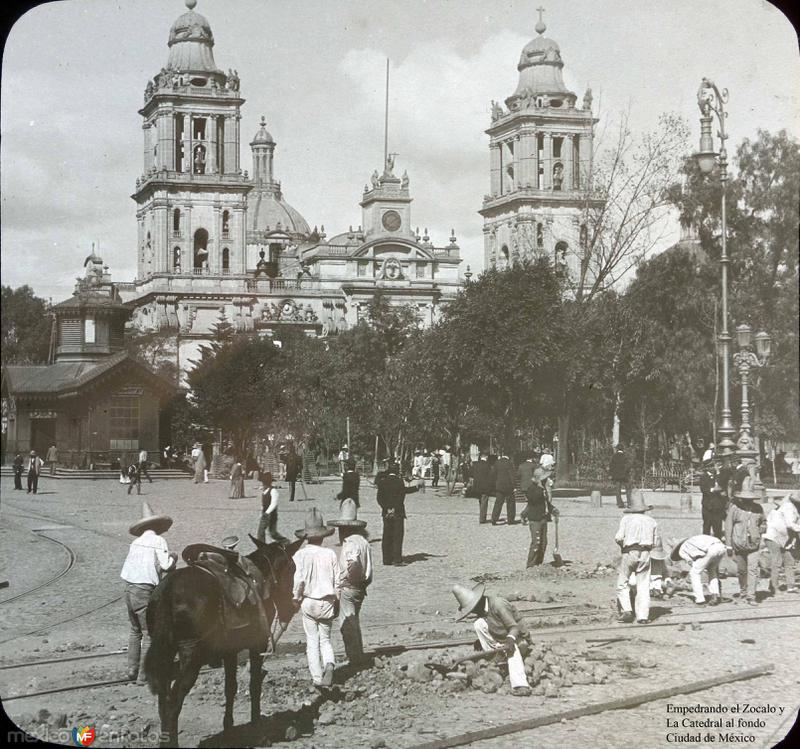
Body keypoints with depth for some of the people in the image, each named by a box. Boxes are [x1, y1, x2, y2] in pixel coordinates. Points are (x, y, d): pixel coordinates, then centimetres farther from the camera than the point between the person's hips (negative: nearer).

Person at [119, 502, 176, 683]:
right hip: (145, 591, -7)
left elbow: (126, 569, 13)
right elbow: (166, 566, -15)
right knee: (149, 634, 0)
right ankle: (143, 675, -1)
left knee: (135, 631, 20)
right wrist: (173, 558, 7)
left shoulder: (135, 543, 11)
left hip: (129, 588, 7)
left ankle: (132, 670, 22)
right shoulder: (158, 541, -7)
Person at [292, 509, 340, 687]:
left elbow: (298, 580, -13)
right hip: (327, 601, 2)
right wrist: (337, 603, 12)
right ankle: (329, 664, -13)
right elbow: (338, 581, 1)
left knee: (312, 641, 9)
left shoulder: (300, 555, -10)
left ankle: (317, 677, 6)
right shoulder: (330, 554, -4)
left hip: (308, 601, -2)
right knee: (325, 639, 14)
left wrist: (296, 600, 2)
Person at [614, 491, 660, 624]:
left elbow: (618, 537, -9)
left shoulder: (626, 519, -1)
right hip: (645, 553, 3)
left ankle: (627, 610, -8)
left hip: (629, 553, -3)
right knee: (643, 586, 6)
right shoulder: (651, 521, 8)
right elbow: (656, 542, 7)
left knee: (622, 584, 7)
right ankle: (643, 616, 2)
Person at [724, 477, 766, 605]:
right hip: (739, 545, -1)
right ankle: (743, 593, 30)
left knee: (753, 570, -9)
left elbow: (764, 523, 21)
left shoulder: (758, 508, 4)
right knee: (741, 570, 10)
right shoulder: (734, 507, -5)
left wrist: (759, 532, -1)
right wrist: (729, 545, -4)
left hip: (753, 545, 1)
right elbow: (728, 526, -3)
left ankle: (751, 596, -7)